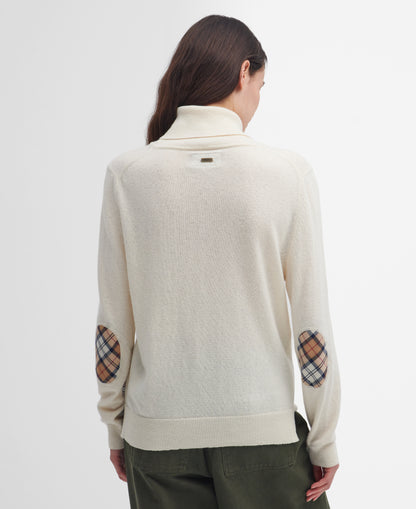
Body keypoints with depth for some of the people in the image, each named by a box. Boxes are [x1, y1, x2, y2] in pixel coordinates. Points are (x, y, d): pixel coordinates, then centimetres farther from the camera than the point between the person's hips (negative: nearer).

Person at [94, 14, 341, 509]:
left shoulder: (126, 173, -5)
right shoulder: (288, 171, -9)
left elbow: (113, 325, -2)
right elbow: (313, 324, -8)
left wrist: (115, 427, 11)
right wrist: (324, 442, 3)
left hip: (158, 432, 2)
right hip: (263, 429, -1)